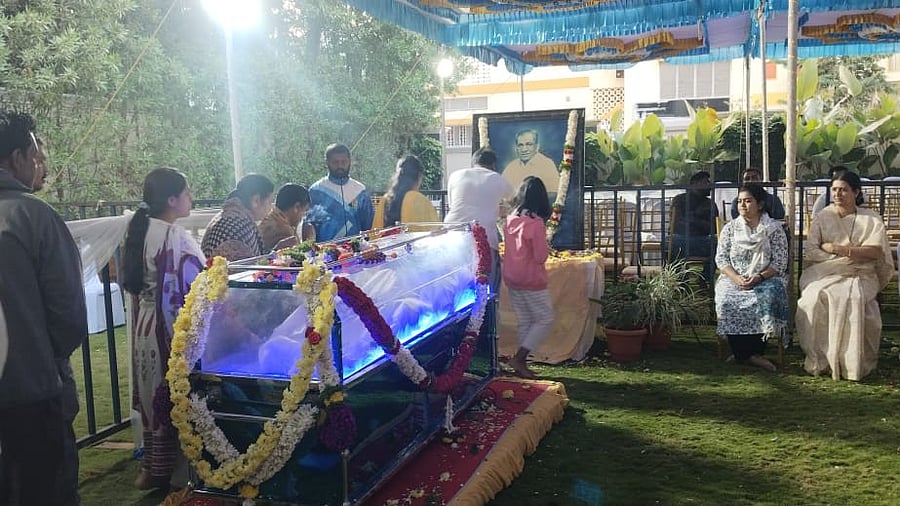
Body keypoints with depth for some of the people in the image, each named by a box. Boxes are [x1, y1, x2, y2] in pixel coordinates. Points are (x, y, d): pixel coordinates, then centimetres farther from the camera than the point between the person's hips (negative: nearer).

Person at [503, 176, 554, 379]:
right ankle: (519, 358, -2)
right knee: (545, 319, 5)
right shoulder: (536, 222, -17)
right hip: (531, 279, -7)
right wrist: (546, 248, 4)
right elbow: (540, 256, -16)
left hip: (511, 277, 7)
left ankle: (521, 363, 16)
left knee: (524, 321, 14)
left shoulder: (510, 219, 2)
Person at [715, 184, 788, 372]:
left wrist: (759, 277, -18)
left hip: (766, 279, -2)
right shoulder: (730, 227, 11)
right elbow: (721, 258, 5)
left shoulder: (774, 228, 4)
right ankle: (751, 355, -21)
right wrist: (737, 278, -13)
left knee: (766, 300, -34)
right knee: (727, 301, -30)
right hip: (734, 278, 2)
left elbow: (780, 262, -1)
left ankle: (744, 354, -24)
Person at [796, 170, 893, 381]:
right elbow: (810, 251, -1)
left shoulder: (871, 219, 7)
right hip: (823, 274, 1)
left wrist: (837, 248, -12)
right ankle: (819, 360, -20)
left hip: (858, 276, -1)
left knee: (852, 300, -34)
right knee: (814, 298, -31)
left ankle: (852, 363, -21)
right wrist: (855, 254, -7)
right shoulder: (822, 217, 10)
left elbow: (876, 252, -8)